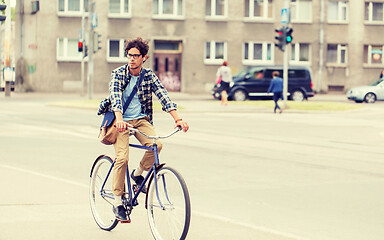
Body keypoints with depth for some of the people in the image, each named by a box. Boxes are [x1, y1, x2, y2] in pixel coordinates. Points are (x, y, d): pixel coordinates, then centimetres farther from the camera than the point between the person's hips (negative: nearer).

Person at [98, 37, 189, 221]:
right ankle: (117, 202, -5)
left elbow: (163, 96, -9)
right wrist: (119, 119, -41)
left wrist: (178, 119, -22)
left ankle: (138, 173, 3)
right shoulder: (118, 74, -8)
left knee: (156, 145, -26)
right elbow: (115, 96, -23)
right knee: (122, 158, -19)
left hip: (141, 119, 3)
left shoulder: (149, 76, 1)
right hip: (121, 120, -3)